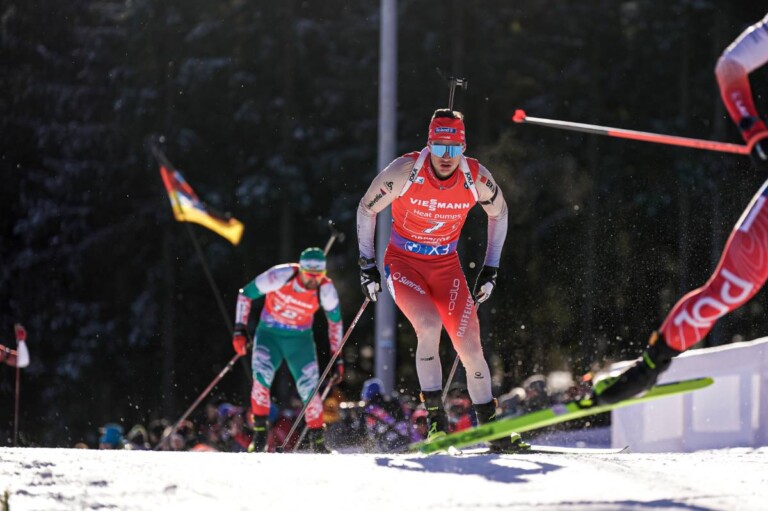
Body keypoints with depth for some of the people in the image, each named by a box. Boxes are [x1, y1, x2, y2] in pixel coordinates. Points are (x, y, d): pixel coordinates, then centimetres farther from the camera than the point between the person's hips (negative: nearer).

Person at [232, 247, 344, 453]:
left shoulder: (326, 290, -17)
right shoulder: (280, 276, -25)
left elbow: (335, 321, 2)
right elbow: (245, 294, -11)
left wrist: (337, 358, 2)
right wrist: (239, 329, -16)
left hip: (300, 338, 1)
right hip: (270, 333, -1)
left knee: (309, 387, -8)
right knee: (262, 374, -26)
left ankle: (317, 440, 10)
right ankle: (260, 432, -16)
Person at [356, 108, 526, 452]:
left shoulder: (476, 178, -14)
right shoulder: (405, 171, -21)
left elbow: (499, 213, 8)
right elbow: (366, 209, -5)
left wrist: (491, 269, 6)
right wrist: (366, 265, -4)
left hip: (446, 267, 3)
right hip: (403, 264, -3)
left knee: (471, 349, -6)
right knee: (429, 326, -28)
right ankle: (435, 418, -17)